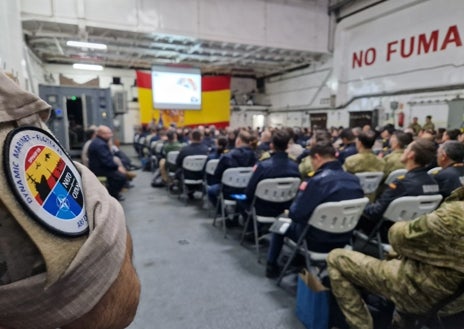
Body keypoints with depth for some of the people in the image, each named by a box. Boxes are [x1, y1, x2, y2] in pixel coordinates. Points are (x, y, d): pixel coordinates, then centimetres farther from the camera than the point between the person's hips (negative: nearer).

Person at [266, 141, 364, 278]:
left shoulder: (318, 180, -26)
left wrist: (302, 191, -5)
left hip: (318, 241, -6)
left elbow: (295, 215, -23)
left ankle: (272, 265, 34)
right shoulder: (354, 180, -3)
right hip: (343, 240, 7)